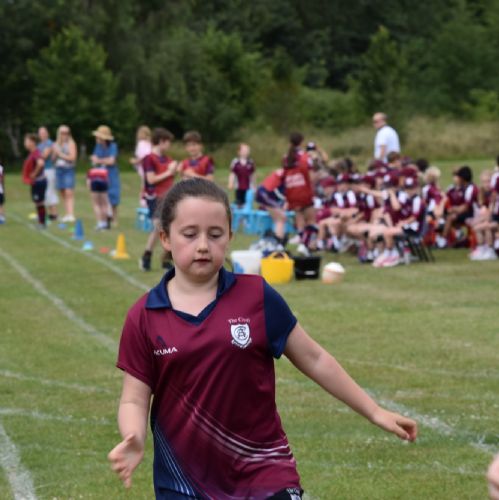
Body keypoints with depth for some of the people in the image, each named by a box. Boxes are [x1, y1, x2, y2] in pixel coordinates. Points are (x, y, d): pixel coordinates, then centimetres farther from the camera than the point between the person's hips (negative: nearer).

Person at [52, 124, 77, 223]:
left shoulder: (71, 143, -1)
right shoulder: (56, 144, 14)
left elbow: (72, 157, -10)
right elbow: (53, 159, 17)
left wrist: (60, 154, -6)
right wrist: (55, 153, -4)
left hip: (68, 169, -6)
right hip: (59, 169, 6)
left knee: (69, 193, -14)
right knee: (63, 194, 3)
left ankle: (71, 214, -21)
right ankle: (67, 214, 5)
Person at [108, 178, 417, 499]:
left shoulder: (257, 298, -5)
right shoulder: (144, 317, -4)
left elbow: (313, 359, 5)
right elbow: (135, 398, 0)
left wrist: (374, 412, 7)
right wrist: (134, 441, -22)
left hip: (265, 474, -1)